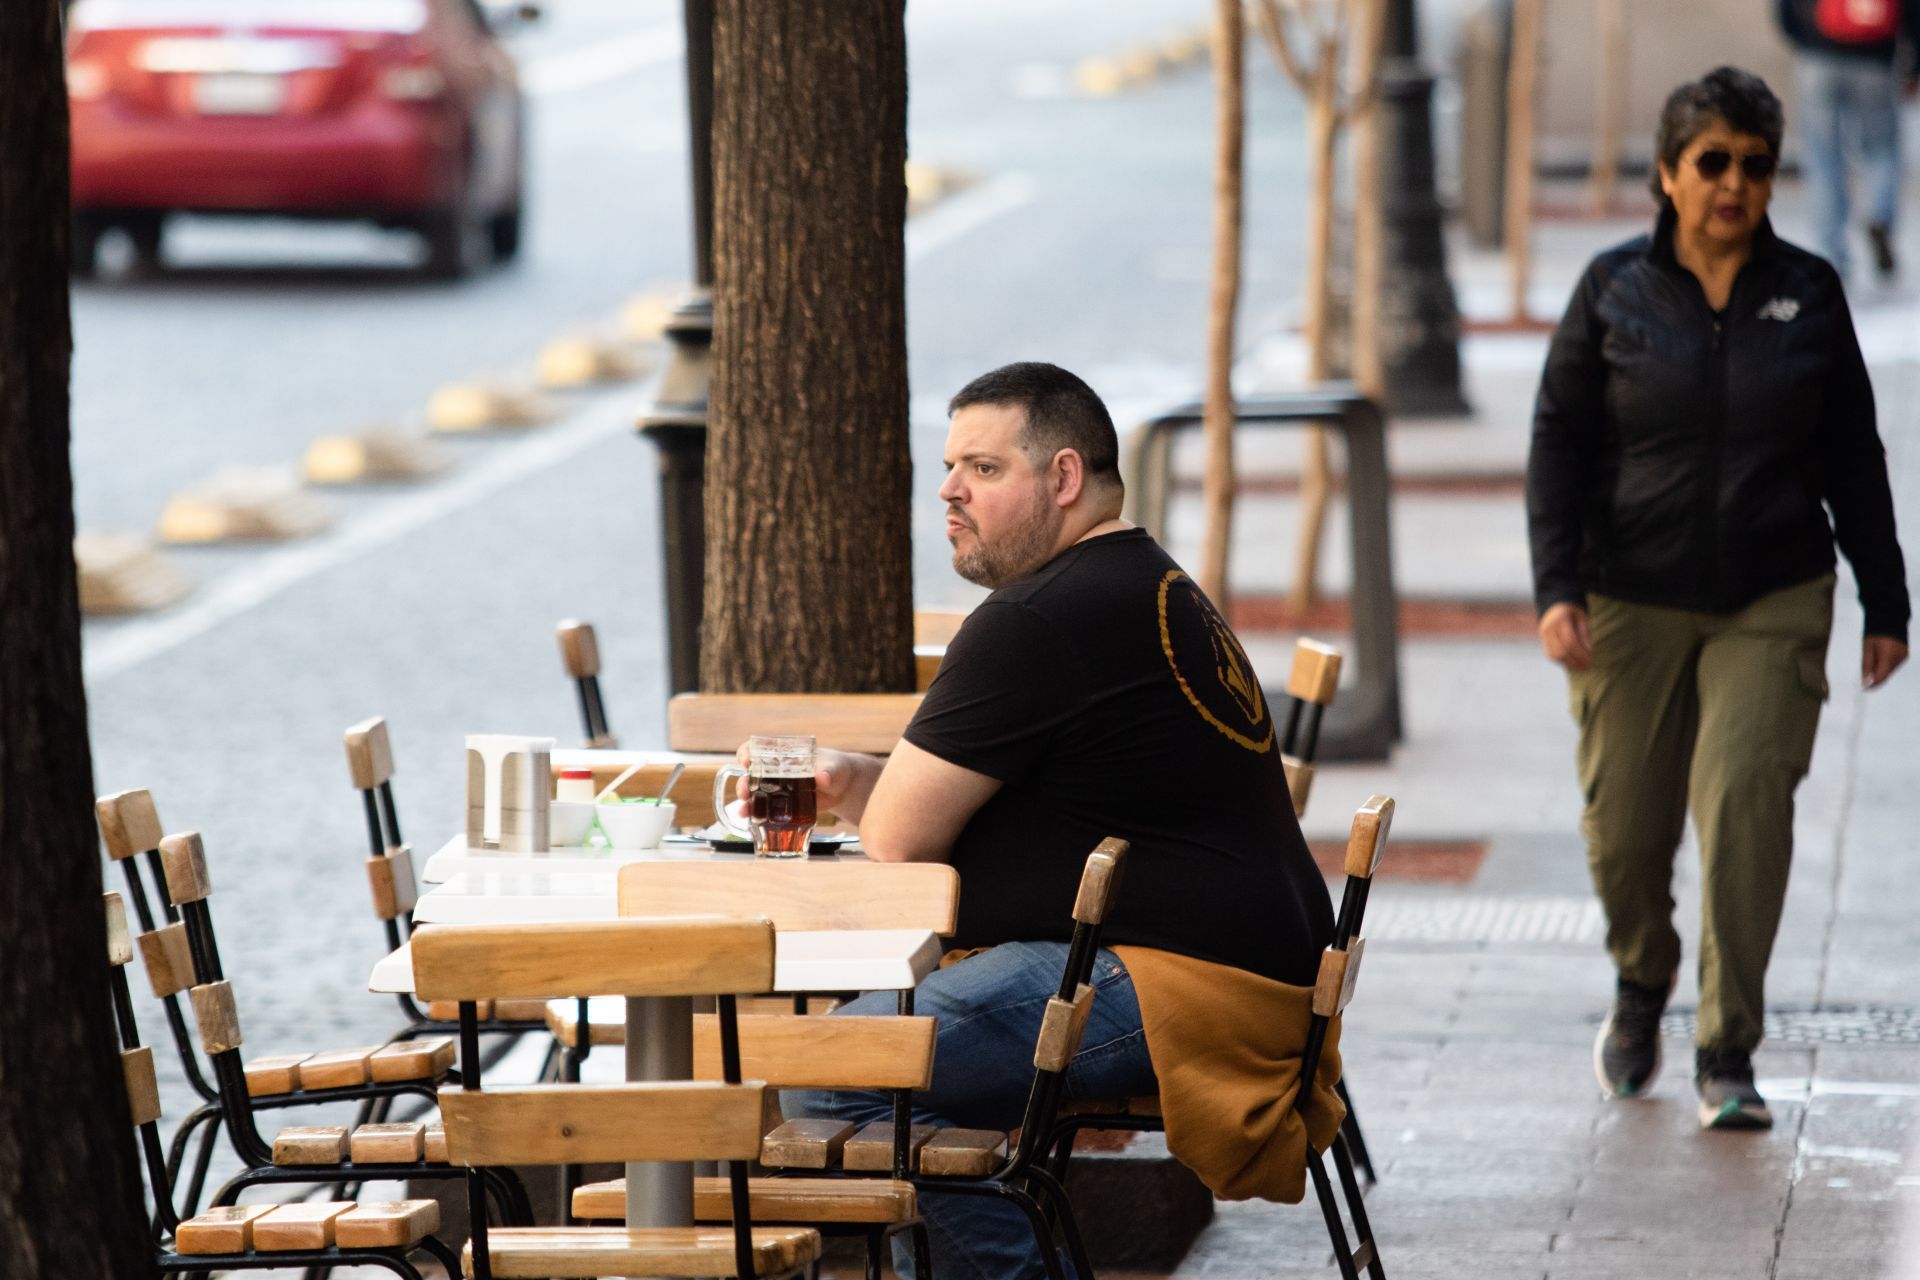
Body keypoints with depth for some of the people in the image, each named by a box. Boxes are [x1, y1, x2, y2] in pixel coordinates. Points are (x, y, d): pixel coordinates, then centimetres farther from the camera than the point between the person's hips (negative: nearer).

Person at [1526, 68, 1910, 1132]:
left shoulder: (1808, 295, 3)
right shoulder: (1614, 290, 0)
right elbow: (1559, 444, 1)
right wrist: (1556, 589, -10)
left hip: (1772, 605, 0)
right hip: (1632, 603, 0)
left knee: (1744, 802, -16)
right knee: (1624, 827, 4)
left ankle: (1726, 1056, -8)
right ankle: (1641, 985, 36)